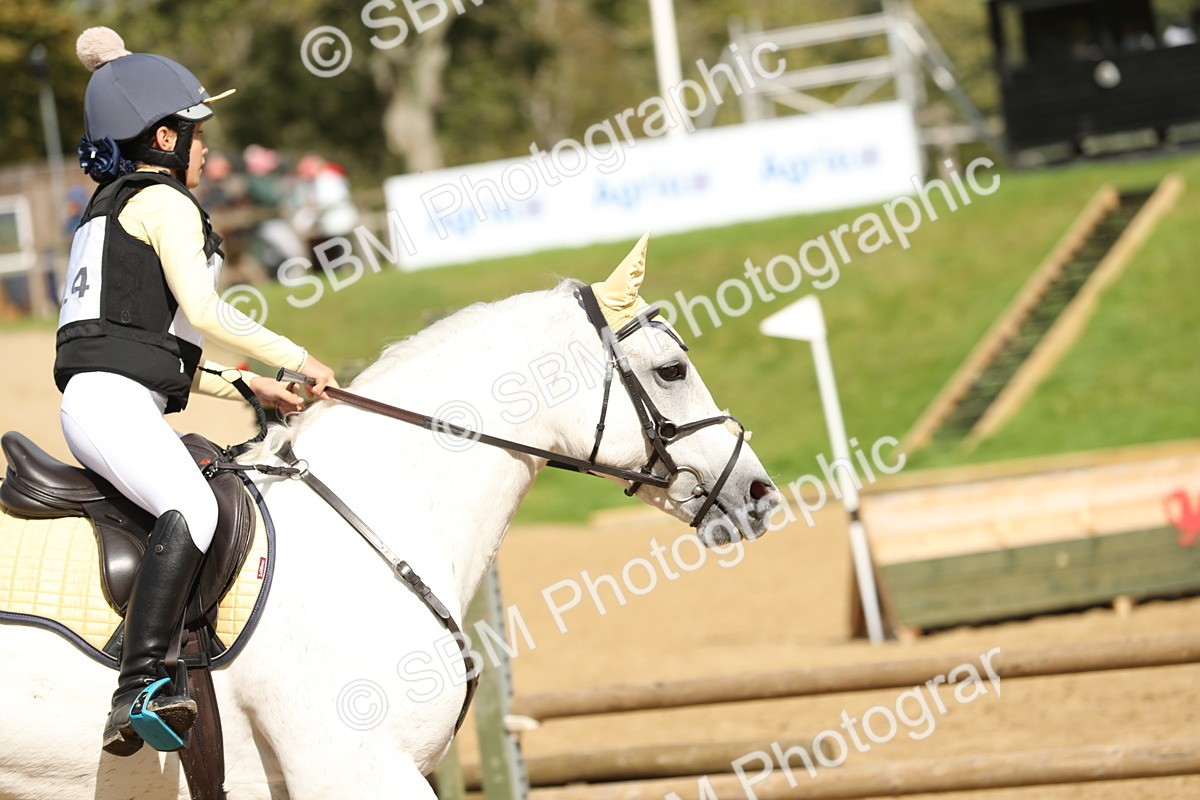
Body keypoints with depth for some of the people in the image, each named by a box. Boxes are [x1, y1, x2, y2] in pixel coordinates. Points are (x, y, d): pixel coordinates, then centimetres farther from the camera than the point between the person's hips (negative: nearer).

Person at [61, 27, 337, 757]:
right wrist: (295, 357, -2)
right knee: (193, 509, -31)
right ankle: (140, 689, -45)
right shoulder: (165, 203, -1)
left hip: (104, 402, 11)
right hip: (113, 400, -11)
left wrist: (248, 387, 22)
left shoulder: (111, 208, 28)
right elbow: (202, 311, -13)